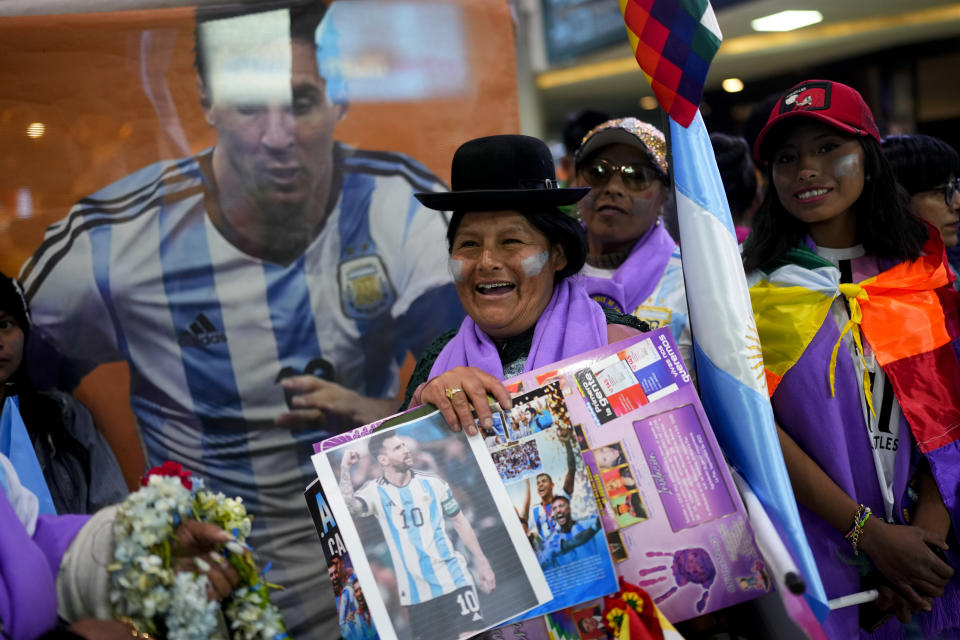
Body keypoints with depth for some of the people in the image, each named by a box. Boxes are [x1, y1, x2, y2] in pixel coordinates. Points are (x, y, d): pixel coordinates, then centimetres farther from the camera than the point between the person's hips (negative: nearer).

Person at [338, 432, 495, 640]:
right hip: (416, 590, 0)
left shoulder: (432, 483, 3)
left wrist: (482, 563, 9)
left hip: (454, 578, 1)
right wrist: (345, 468, -20)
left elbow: (460, 522, 11)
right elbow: (348, 505, -25)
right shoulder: (376, 492, -3)